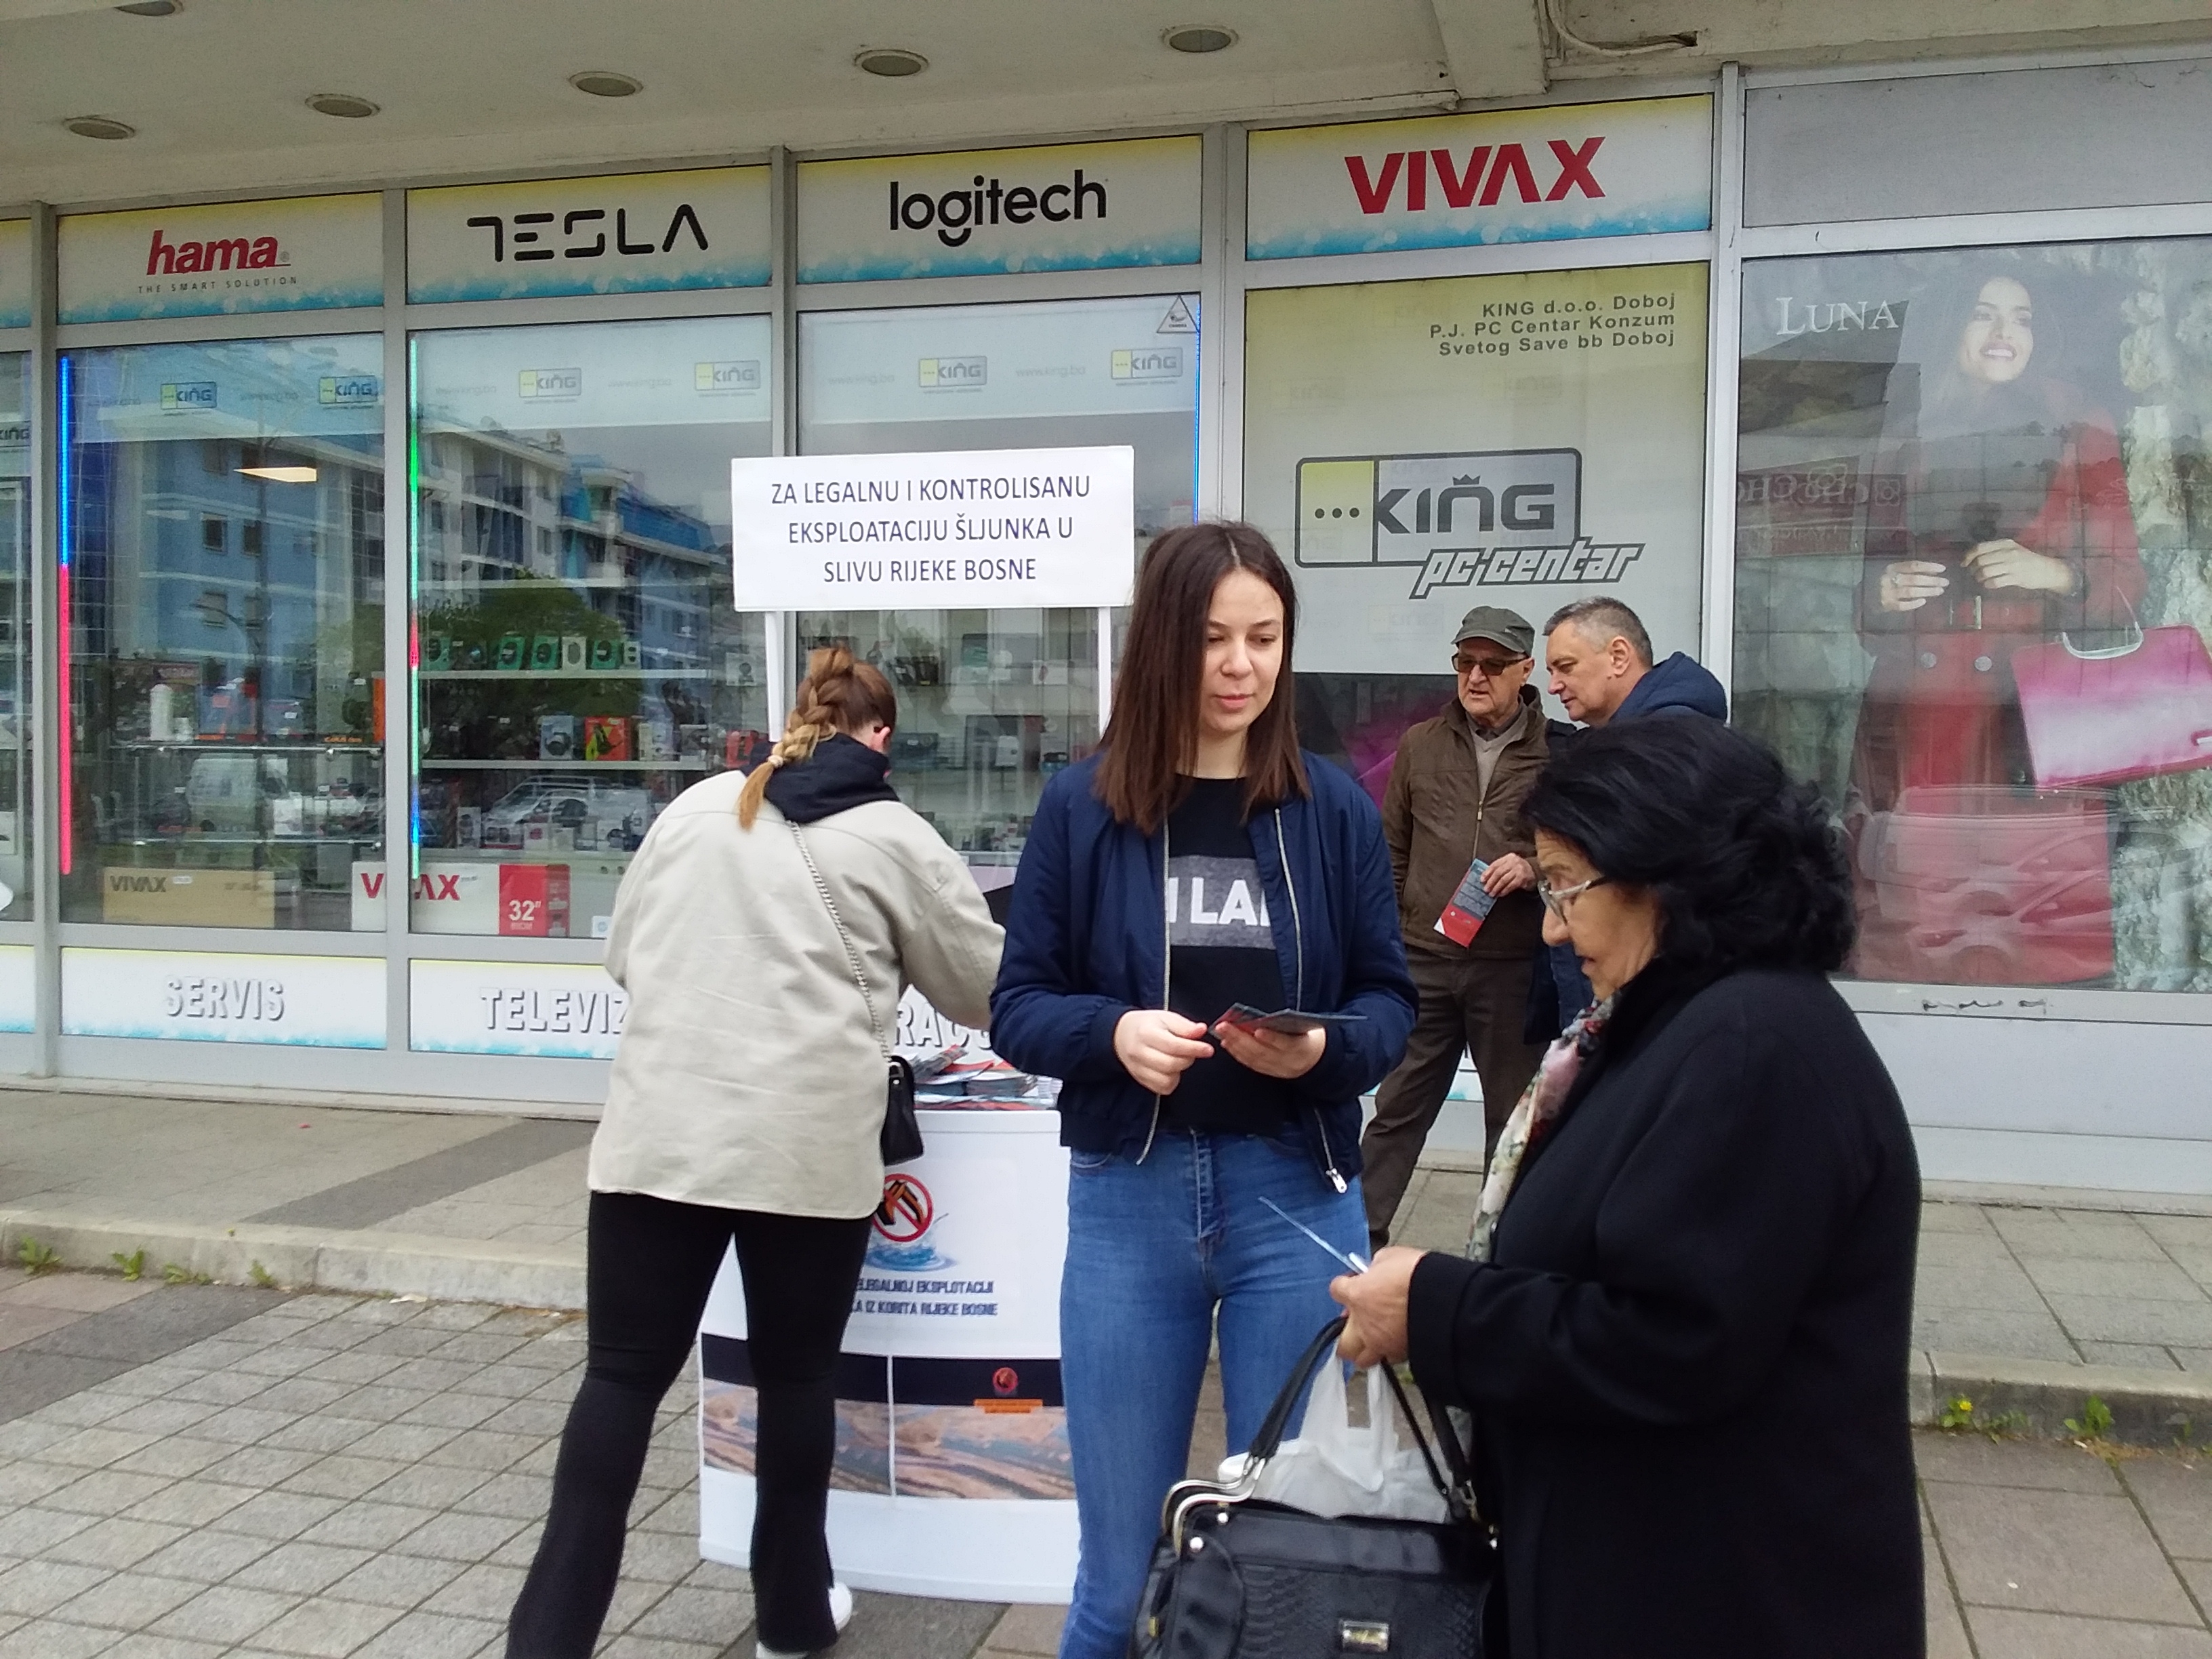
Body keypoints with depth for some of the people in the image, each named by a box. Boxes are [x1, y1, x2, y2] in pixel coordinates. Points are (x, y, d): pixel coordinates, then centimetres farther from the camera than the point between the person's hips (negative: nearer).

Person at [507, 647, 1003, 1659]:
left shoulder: (693, 808, 12)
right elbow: (986, 989, 11)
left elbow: (624, 956, 21)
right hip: (807, 1148, -2)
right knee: (796, 1374, 14)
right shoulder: (895, 840, 2)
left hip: (658, 1134, 3)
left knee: (624, 1375, 8)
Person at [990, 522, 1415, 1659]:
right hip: (1129, 1196, 0)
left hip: (1296, 1196, 1)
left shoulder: (1334, 808, 0)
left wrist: (1323, 1050, -16)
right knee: (1120, 1566, 12)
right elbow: (1017, 1007, 1)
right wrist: (1113, 1032, -19)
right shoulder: (1081, 806, -2)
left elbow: (1391, 1000, 5)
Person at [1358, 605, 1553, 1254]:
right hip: (1423, 960, 2)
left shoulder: (1560, 753, 0)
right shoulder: (1421, 745, 8)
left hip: (1514, 966, -1)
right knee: (1398, 1109, 8)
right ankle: (1362, 1233, 16)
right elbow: (1391, 852, 13)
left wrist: (1536, 866, -14)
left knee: (1514, 1115, 10)